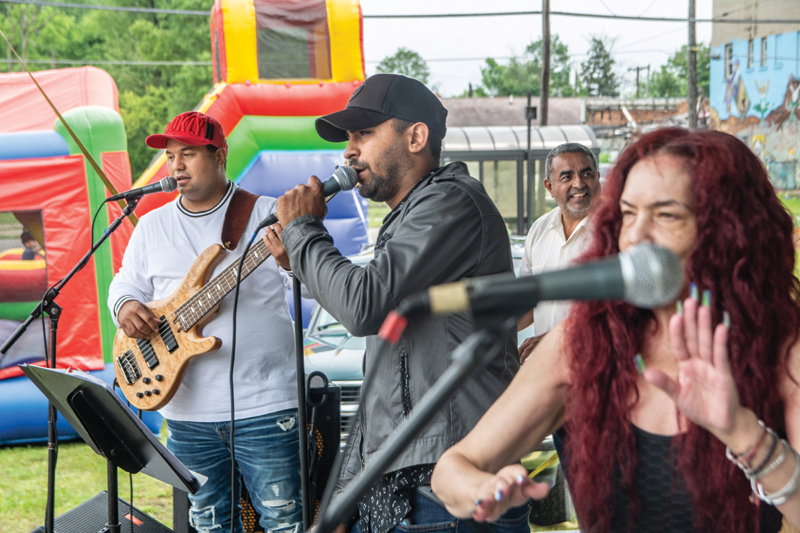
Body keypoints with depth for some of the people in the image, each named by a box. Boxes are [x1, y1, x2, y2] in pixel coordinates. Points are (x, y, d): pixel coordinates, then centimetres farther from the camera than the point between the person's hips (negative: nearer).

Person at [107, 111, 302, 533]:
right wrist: (125, 307, -6)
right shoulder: (151, 226, 12)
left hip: (265, 405, -4)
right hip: (187, 409, 4)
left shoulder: (264, 214, -2)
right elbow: (126, 283, 18)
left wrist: (294, 259, -35)